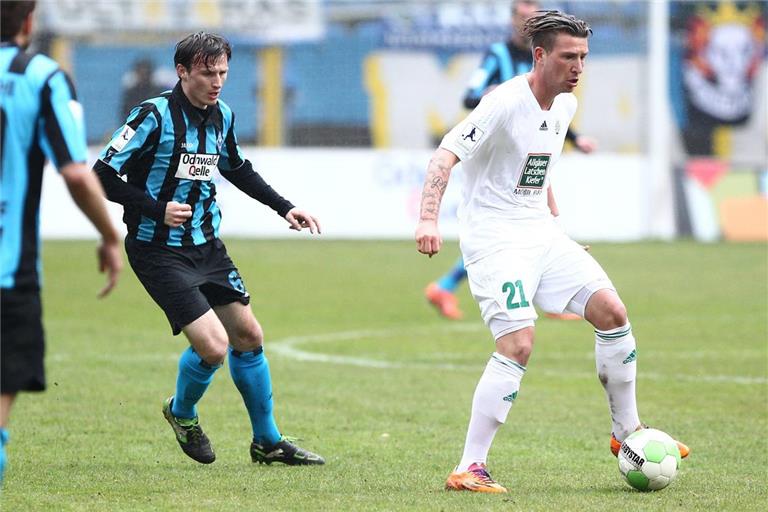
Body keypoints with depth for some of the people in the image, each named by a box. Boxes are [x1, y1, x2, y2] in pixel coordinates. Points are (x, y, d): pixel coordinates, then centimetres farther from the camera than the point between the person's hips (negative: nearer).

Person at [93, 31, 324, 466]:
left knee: (249, 336, 10)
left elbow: (238, 169, 25)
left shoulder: (223, 116, 5)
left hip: (207, 246, 7)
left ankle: (268, 442, 25)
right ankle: (182, 413, 16)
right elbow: (103, 177, -17)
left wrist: (284, 207, 18)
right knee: (213, 346, -16)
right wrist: (158, 208, -24)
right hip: (159, 251, -7)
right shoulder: (154, 116, -17)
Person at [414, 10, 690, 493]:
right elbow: (446, 155, -23)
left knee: (612, 312, 0)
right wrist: (429, 219, -36)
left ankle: (627, 432, 17)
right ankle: (469, 469, -14)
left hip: (541, 234, 8)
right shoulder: (504, 104, -18)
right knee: (519, 344, -20)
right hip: (494, 238, -8)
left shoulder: (566, 106, 8)